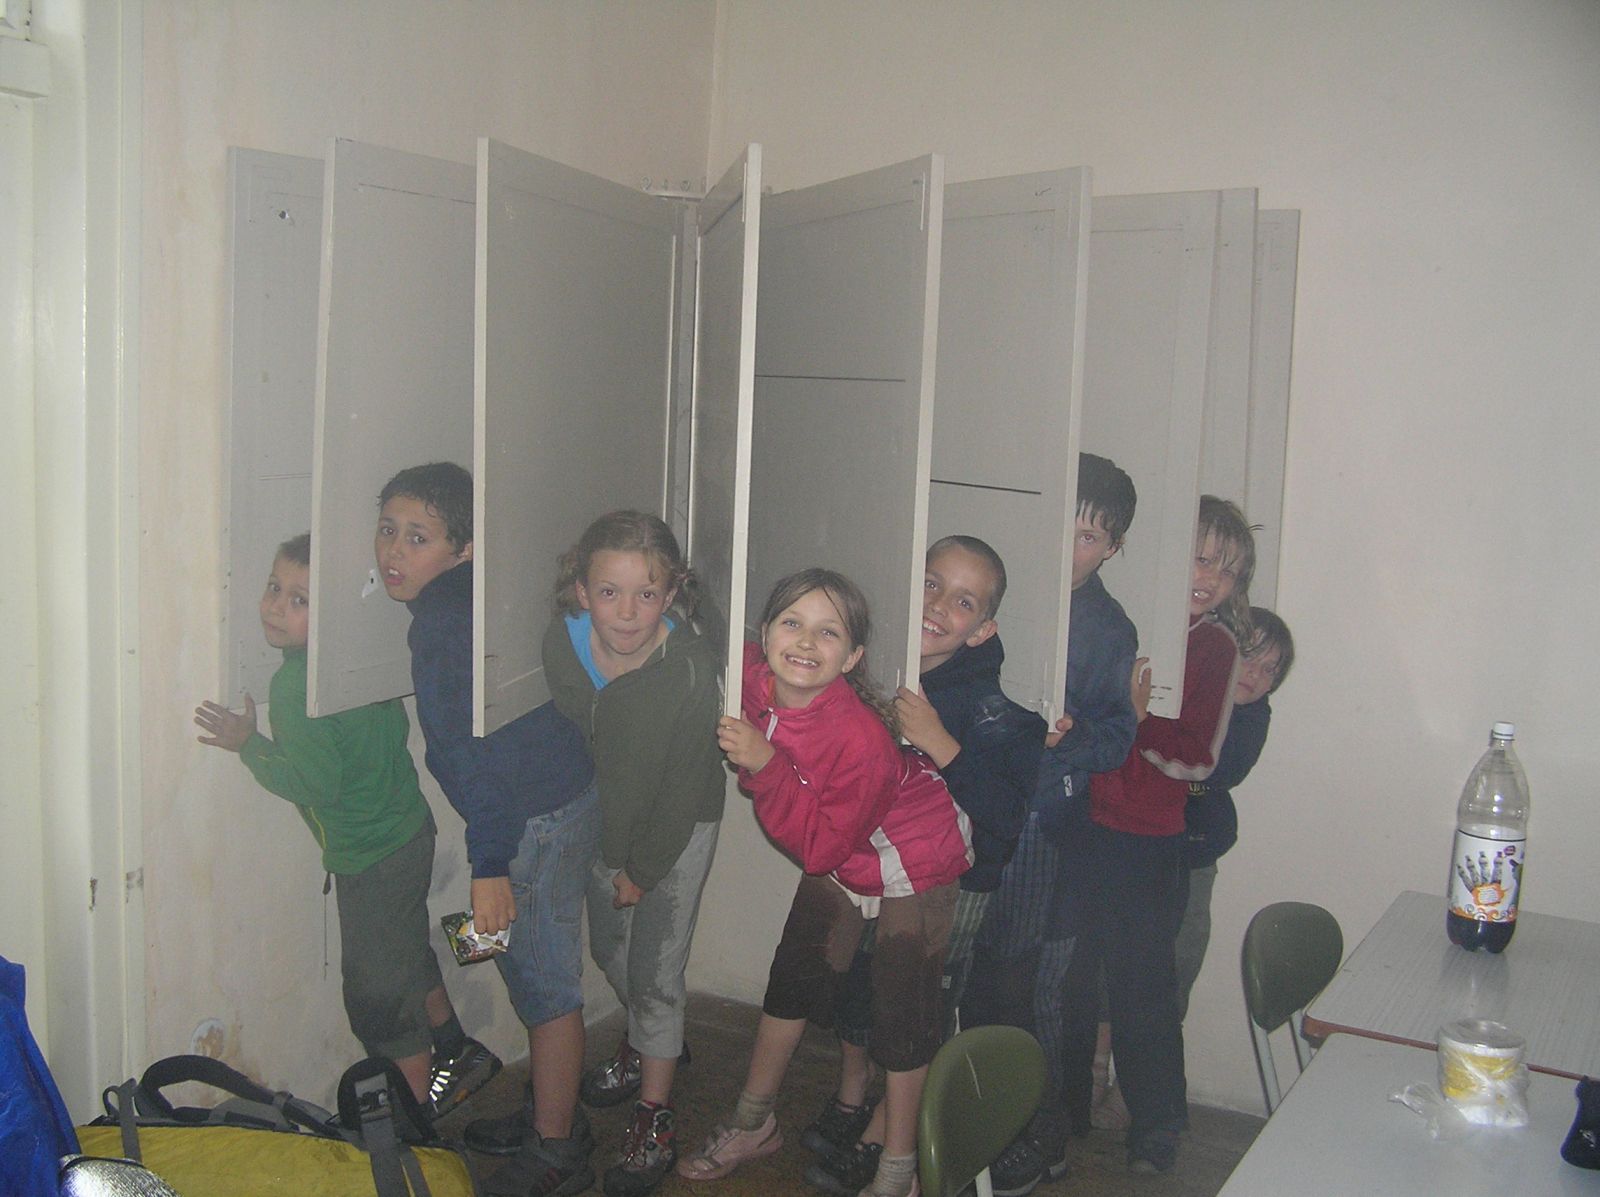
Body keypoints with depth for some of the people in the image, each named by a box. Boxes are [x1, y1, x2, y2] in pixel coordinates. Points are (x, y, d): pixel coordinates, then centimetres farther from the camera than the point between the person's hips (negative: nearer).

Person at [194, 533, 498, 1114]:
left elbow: (314, 784, -25)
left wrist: (248, 744, -17)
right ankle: (456, 1054, 45)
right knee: (408, 956, 29)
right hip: (409, 828, 9)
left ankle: (422, 1110, 23)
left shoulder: (295, 687, -25)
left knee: (375, 990, 8)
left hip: (371, 857, -9)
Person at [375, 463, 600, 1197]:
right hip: (559, 795, 10)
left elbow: (481, 749, -25)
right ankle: (551, 1115, 35)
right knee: (536, 972, 20)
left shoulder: (447, 620, -21)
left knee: (544, 983, 2)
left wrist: (490, 867, -24)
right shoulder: (462, 600, 9)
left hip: (539, 816, -10)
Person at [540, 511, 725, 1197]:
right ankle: (648, 1042, 52)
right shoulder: (561, 644, -22)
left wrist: (643, 870, -12)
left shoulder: (693, 670, -33)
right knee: (608, 948, 23)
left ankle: (654, 1120, 22)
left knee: (656, 972, 3)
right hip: (603, 823, 5)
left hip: (678, 832, -5)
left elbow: (684, 787, -21)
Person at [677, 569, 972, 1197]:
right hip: (838, 857, 7)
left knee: (900, 1013, 0)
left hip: (914, 863, -6)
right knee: (792, 979, 17)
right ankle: (754, 1124, 38)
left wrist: (765, 766, -37)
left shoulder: (862, 739, -39)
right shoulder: (752, 676, -22)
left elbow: (820, 846, -31)